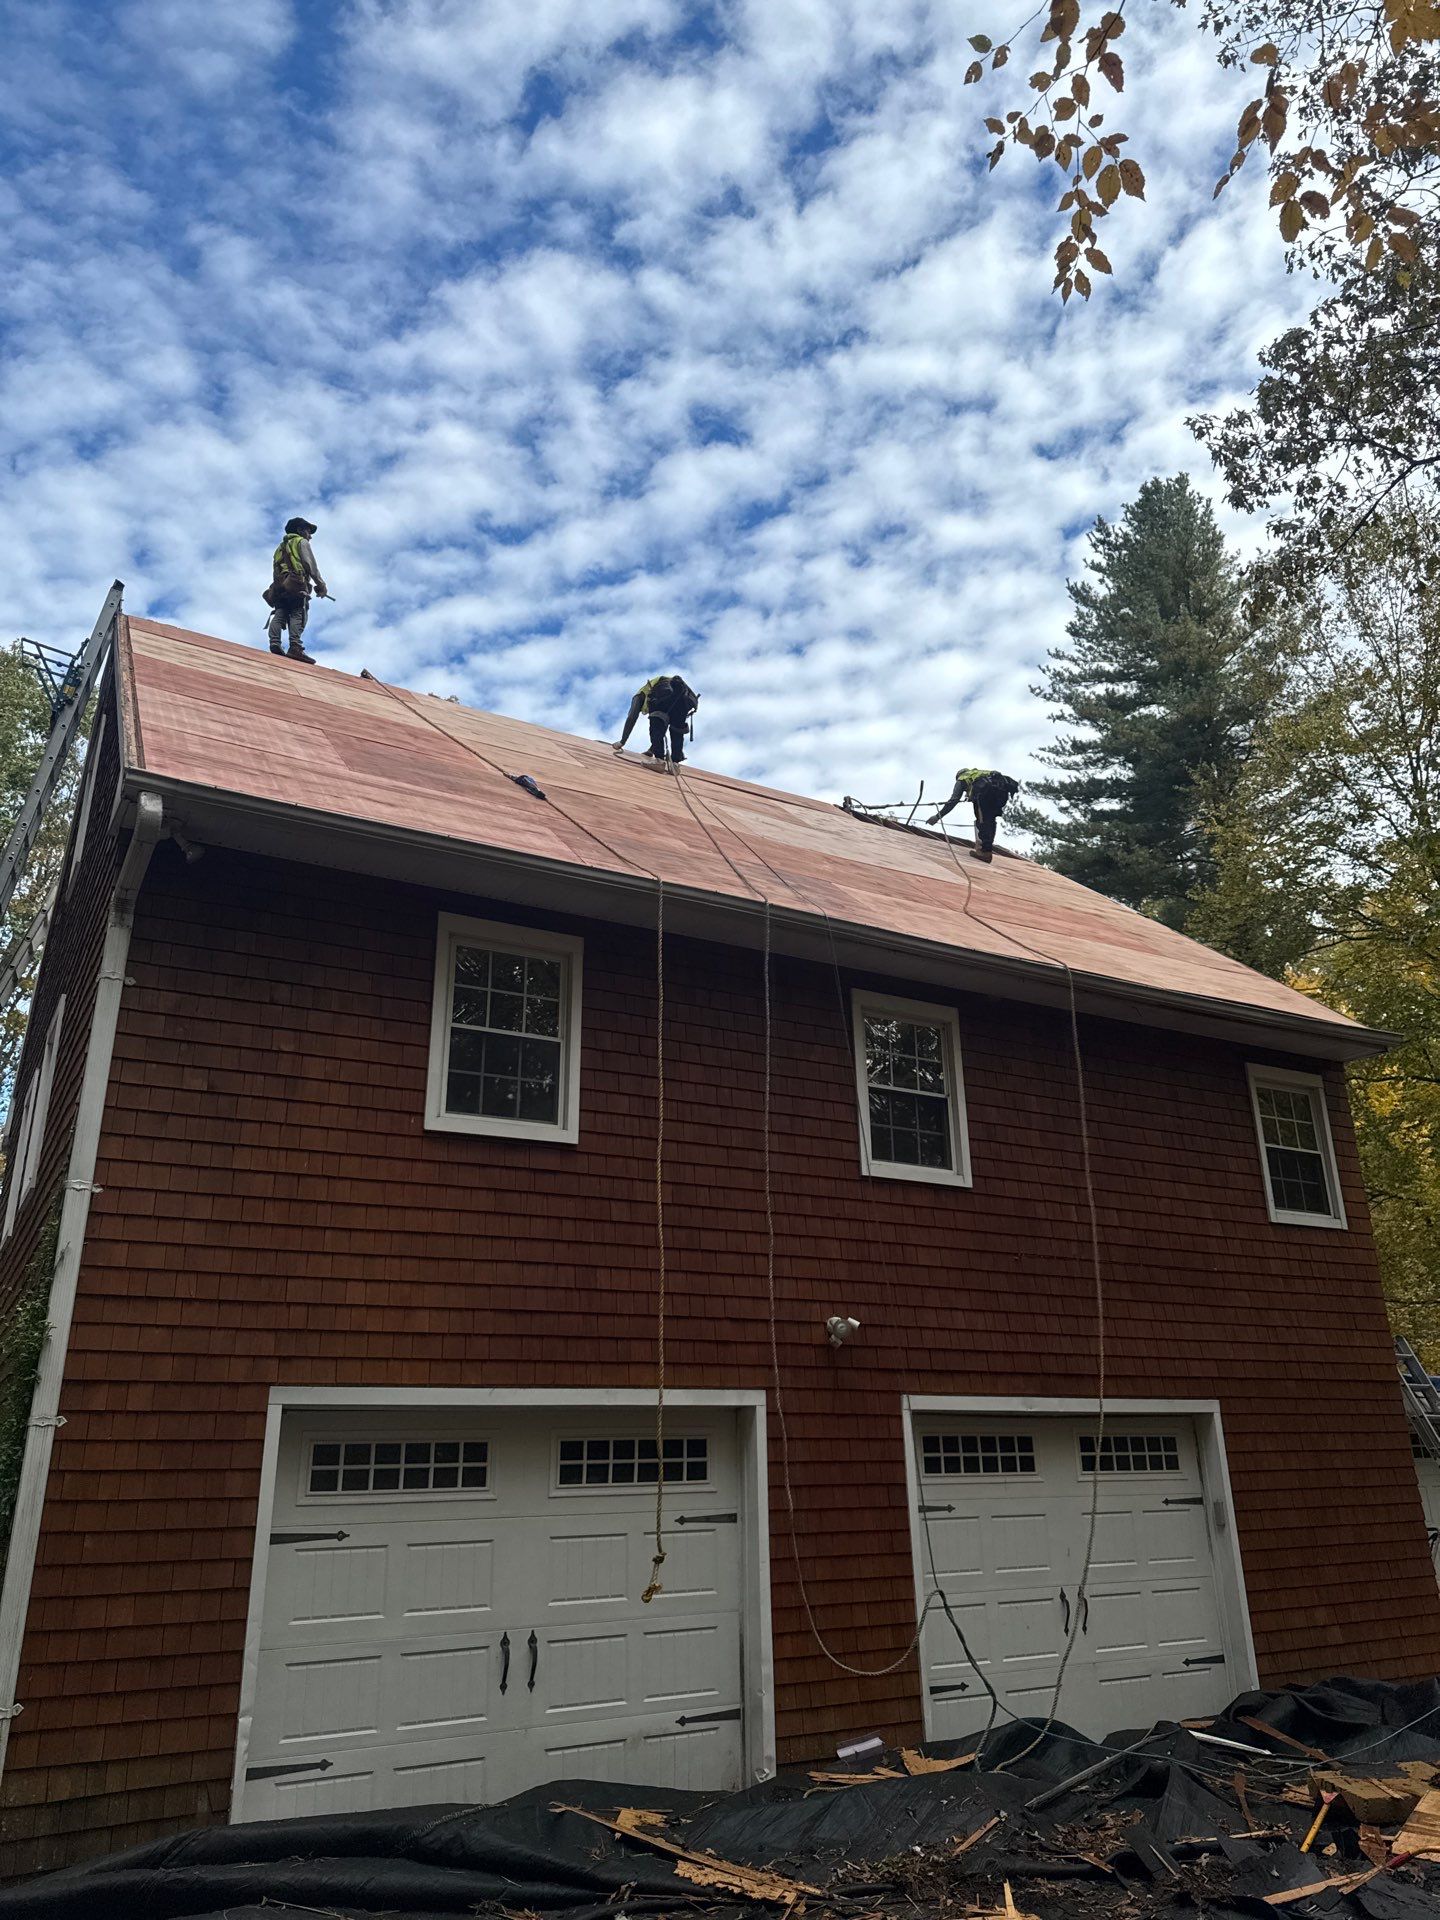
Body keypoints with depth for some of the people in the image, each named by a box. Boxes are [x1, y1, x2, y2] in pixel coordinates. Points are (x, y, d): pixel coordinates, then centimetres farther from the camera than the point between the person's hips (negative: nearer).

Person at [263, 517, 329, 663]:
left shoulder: (280, 547, 36)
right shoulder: (301, 542, 15)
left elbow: (275, 571, 25)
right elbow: (310, 564, 0)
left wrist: (278, 588, 18)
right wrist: (321, 584, -2)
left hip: (278, 585, 7)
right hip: (296, 584, -7)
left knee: (279, 614, -7)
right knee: (297, 614, -19)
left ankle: (275, 642, -27)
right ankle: (295, 646, -36)